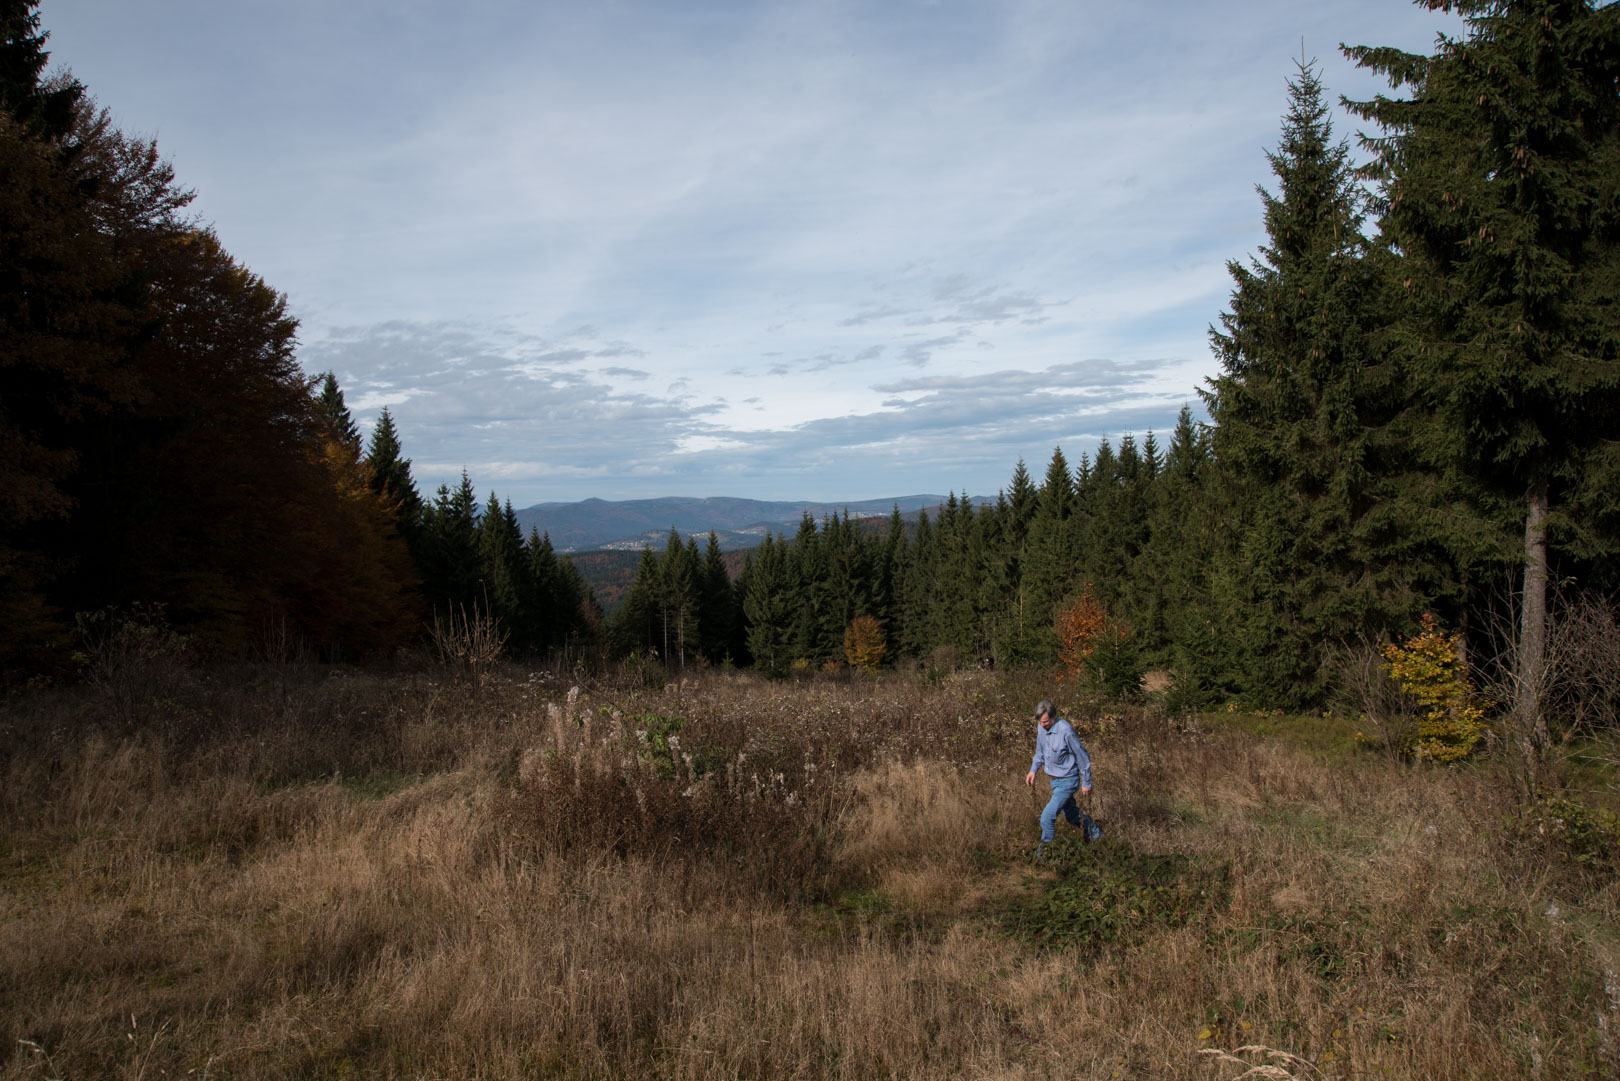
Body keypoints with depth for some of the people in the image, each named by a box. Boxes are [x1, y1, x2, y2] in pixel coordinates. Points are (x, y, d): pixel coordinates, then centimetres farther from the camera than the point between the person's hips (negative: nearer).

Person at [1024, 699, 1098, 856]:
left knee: (1047, 817, -12)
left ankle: (1044, 850, 8)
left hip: (1067, 781, -8)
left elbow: (1083, 758, -17)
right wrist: (1033, 770, 8)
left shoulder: (1066, 731, -28)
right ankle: (1095, 833, 46)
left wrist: (1086, 783, -10)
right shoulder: (1041, 727, -5)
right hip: (1054, 780, 8)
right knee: (1071, 815, 23)